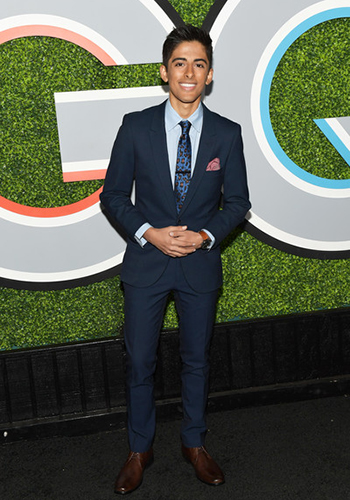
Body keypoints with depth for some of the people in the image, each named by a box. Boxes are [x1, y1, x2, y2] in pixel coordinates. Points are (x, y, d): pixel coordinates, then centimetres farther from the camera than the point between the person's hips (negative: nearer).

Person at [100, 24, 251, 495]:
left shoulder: (227, 134, -2)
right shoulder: (136, 126, -5)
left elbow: (237, 201, 3)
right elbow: (113, 194, -1)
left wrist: (205, 235, -14)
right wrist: (149, 233, -15)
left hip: (201, 264, 1)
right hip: (146, 261, 0)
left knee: (197, 359, 15)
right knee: (139, 362, 9)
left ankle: (195, 443, 36)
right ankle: (139, 451, 30)